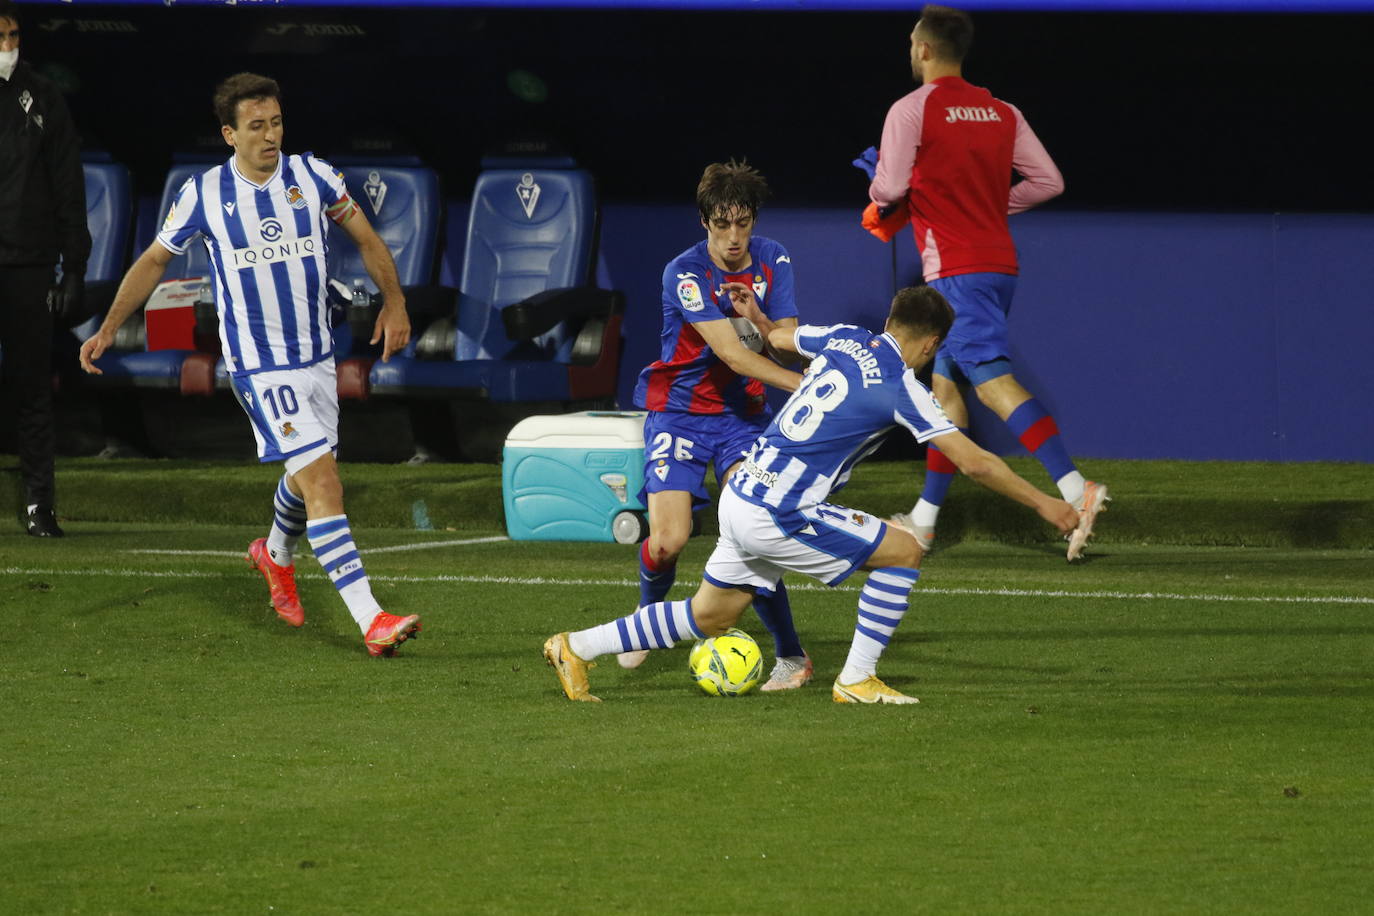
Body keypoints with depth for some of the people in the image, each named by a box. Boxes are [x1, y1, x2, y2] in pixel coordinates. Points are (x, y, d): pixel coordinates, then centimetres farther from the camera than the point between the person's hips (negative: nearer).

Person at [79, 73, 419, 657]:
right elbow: (154, 261, 8)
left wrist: (394, 303, 0)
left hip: (316, 358, 5)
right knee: (322, 480, -17)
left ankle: (276, 556, 54)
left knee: (307, 476, 20)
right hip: (257, 365, -5)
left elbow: (367, 240, 11)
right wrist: (108, 329, 6)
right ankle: (371, 621, -22)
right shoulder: (203, 195, -7)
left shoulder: (312, 176, -1)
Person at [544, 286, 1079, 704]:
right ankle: (857, 680, 2)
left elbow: (778, 338, 27)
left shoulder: (843, 339, 7)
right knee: (904, 553, -1)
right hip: (779, 516, -8)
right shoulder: (899, 386, -12)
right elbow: (974, 462, -12)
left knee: (709, 617, 20)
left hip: (741, 495, 8)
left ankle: (575, 648, 21)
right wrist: (1043, 504, -4)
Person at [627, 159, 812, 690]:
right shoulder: (685, 273, -18)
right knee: (668, 540, -13)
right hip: (679, 411, -2)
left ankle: (790, 655, -15)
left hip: (742, 412, 2)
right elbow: (731, 353, -27)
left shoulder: (773, 261, -2)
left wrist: (757, 316, -24)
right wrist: (801, 385, -37)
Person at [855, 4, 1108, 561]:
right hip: (998, 260, 8)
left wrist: (877, 174, 13)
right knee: (944, 384, 15)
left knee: (994, 382, -16)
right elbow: (1048, 180, 9)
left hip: (956, 269, -8)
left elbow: (889, 189, -11)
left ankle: (1075, 489, -32)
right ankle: (924, 519, 20)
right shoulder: (1001, 112, 11)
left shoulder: (911, 111, -8)